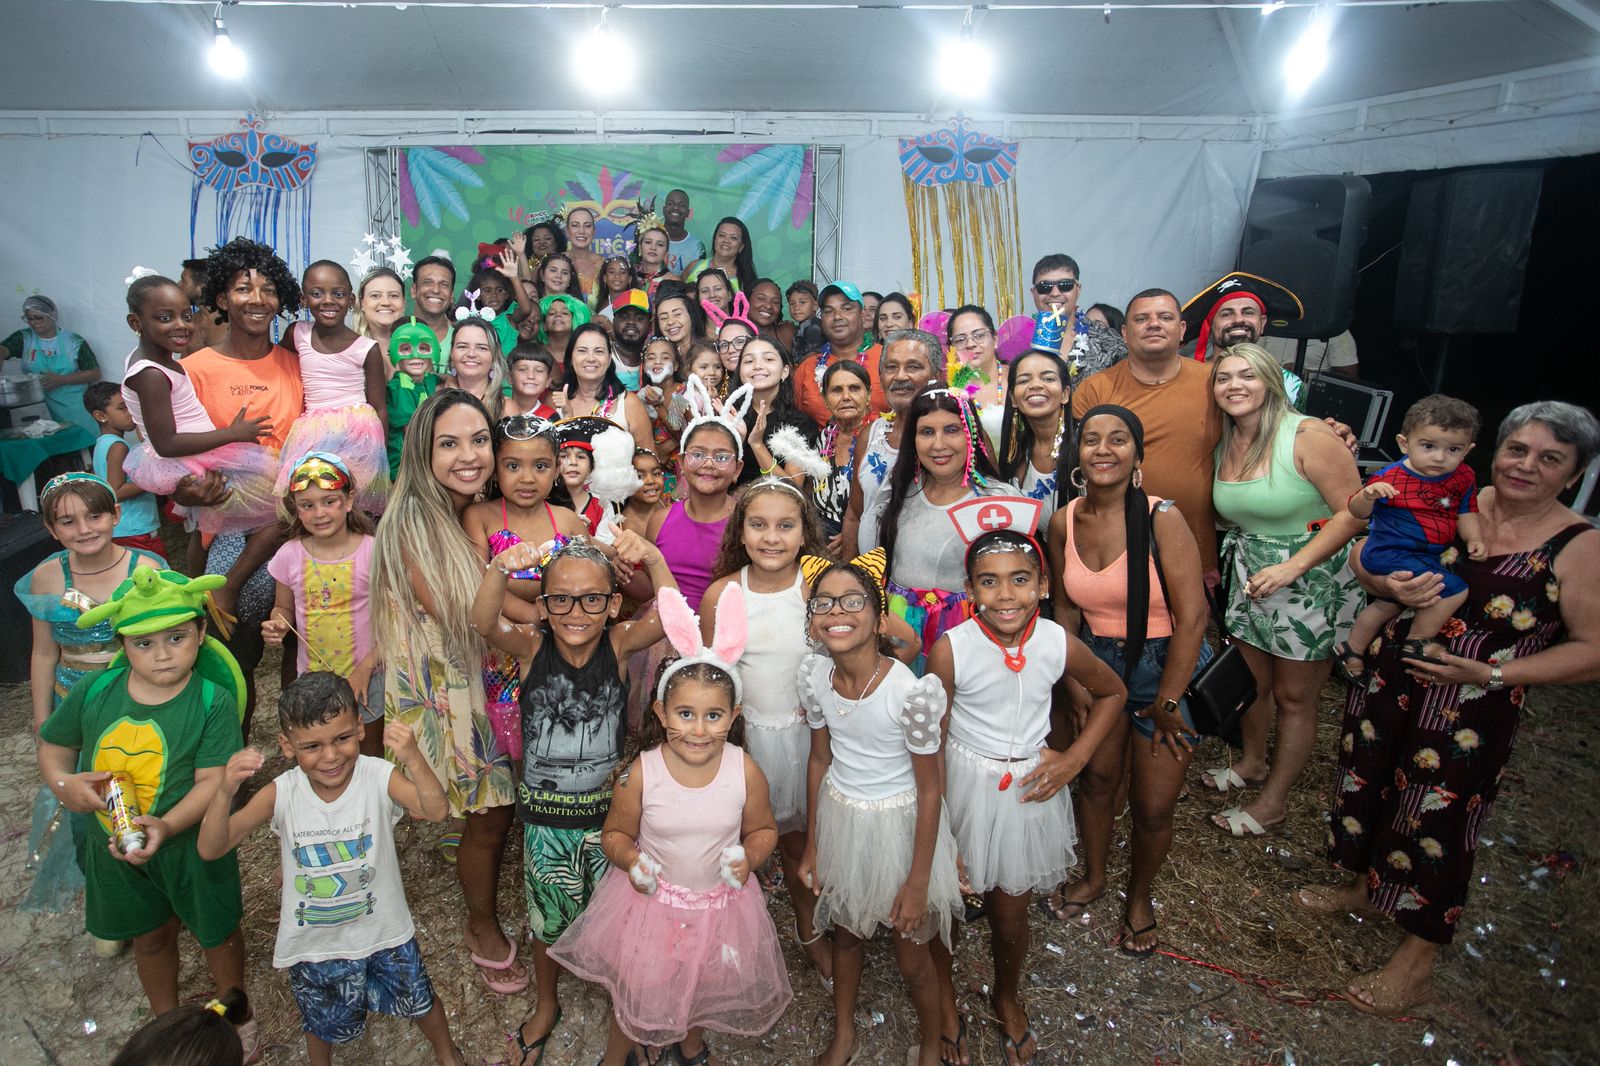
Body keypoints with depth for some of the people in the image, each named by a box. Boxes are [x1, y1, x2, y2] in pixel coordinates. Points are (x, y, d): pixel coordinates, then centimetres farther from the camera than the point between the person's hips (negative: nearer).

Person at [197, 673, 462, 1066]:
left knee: (419, 999, 23)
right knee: (323, 1024, 28)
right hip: (314, 942, 1)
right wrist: (225, 791, -39)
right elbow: (210, 849, -22)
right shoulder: (281, 794, -21)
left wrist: (413, 760, -56)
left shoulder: (379, 777, -26)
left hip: (384, 930, -1)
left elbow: (436, 810, -40)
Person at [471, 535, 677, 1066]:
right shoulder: (531, 647, -15)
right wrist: (498, 570, -54)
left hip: (607, 809, 0)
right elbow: (484, 624, -34)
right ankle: (546, 1006, 50)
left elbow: (668, 616, -31)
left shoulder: (618, 644, -15)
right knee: (548, 917, 22)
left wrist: (654, 561, -48)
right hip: (545, 813, 1)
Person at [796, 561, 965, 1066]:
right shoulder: (814, 674, -14)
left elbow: (929, 789, -18)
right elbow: (820, 758, 1)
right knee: (844, 930, 25)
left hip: (901, 824, -4)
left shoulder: (911, 690, -29)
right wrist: (811, 847, 8)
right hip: (840, 816, 4)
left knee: (912, 955, 14)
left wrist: (918, 882, -12)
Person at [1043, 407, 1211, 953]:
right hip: (1099, 661, 4)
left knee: (1154, 806, 6)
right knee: (1096, 777, 17)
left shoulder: (1161, 519, -22)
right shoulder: (1064, 522, -6)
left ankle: (1140, 895, 36)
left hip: (1164, 664, -4)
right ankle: (1093, 876, 44)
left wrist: (1165, 704, -14)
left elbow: (1192, 617, -20)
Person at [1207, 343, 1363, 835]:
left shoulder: (1307, 436, -19)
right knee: (1251, 683, 19)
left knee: (1293, 699, 8)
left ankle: (1271, 804, 23)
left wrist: (1291, 567, -25)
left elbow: (1353, 512, -20)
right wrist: (1214, 564, 2)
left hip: (1313, 578, -6)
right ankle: (1252, 762, 44)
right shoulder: (1224, 444, 2)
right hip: (1249, 575, 6)